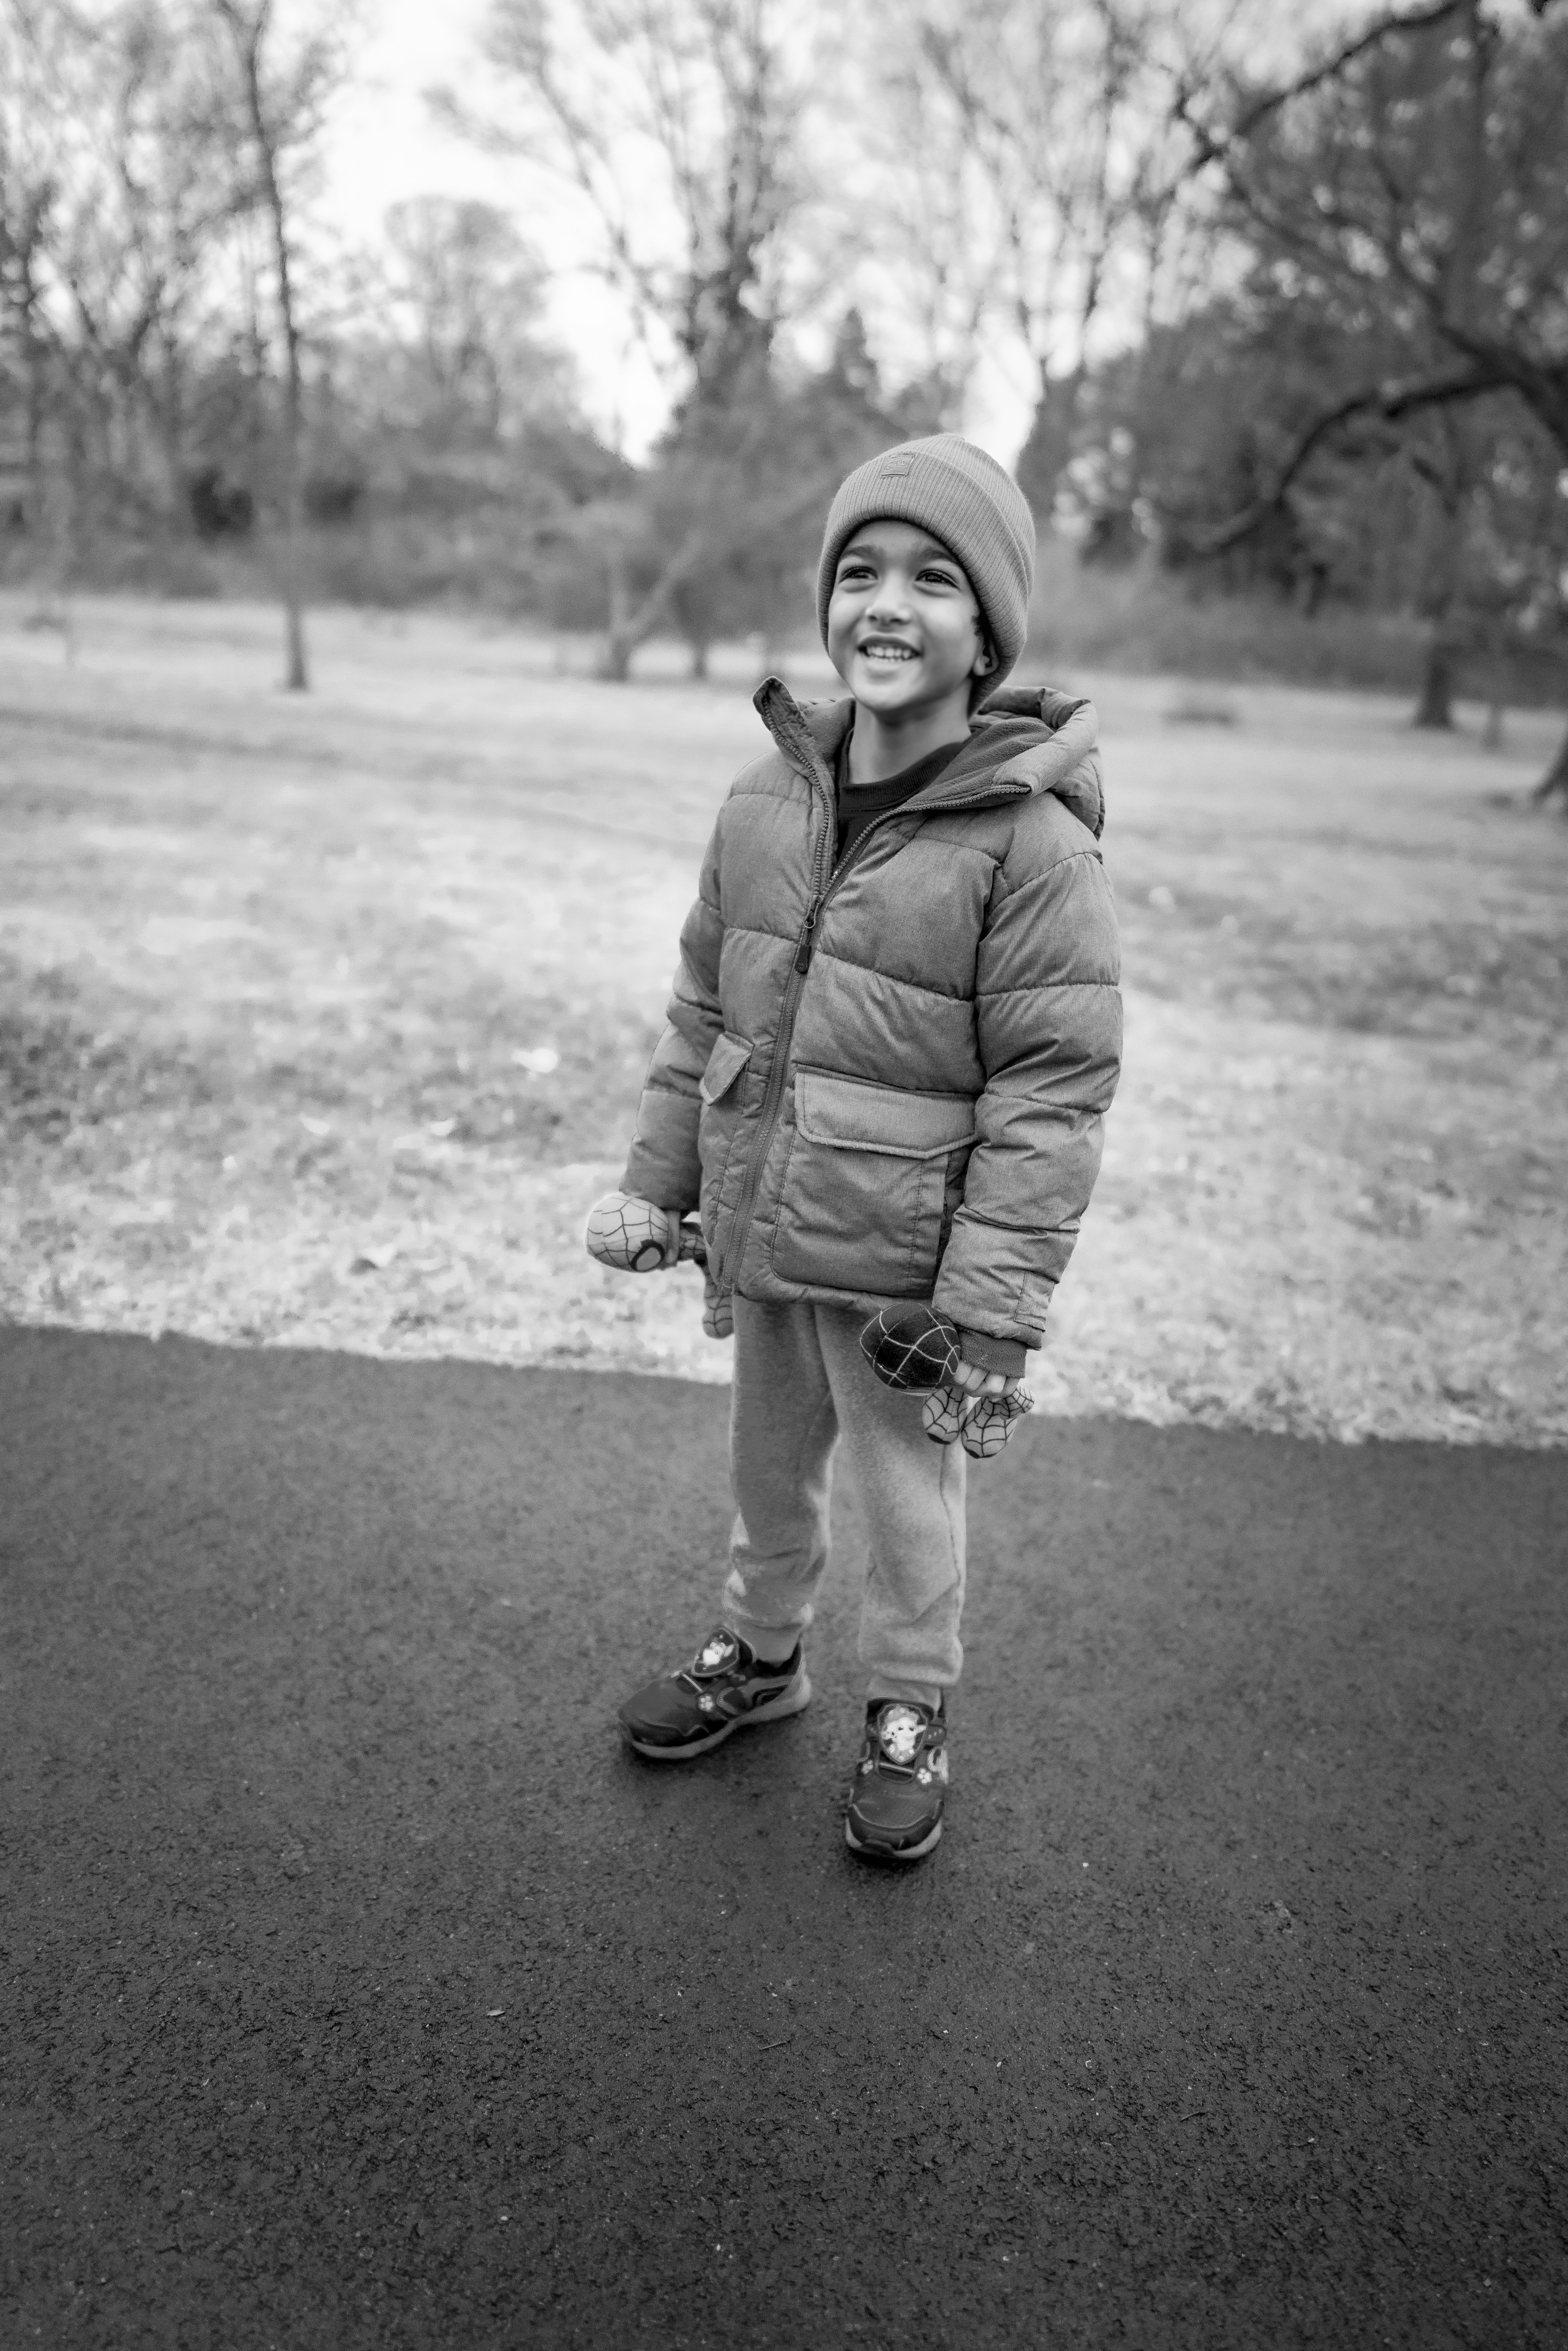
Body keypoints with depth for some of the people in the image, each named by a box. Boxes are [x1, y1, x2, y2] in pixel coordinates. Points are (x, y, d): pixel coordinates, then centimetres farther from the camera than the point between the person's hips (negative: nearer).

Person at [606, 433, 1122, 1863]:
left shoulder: (1033, 842, -18)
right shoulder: (767, 801, -1)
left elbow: (1052, 1095, -18)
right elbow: (702, 1010, 8)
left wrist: (995, 1306, -18)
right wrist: (660, 1186, 10)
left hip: (900, 1260, -5)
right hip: (756, 1234, 5)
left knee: (907, 1493, 14)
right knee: (769, 1465, 24)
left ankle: (911, 1709, 40)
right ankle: (763, 1652, 49)